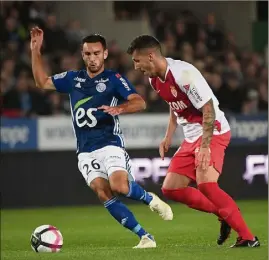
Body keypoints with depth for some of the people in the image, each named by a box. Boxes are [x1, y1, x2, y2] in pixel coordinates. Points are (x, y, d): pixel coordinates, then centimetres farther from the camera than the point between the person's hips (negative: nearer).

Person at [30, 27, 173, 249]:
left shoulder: (114, 79, -1)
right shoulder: (73, 79, 13)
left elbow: (140, 103, -12)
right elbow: (42, 82, 22)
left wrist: (120, 108, -33)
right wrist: (36, 50, 14)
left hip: (110, 144, -4)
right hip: (86, 152, 4)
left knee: (119, 187, -27)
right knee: (103, 194, -14)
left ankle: (151, 199, 6)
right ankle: (144, 237, -12)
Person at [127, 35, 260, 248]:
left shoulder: (184, 73, -22)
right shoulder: (155, 79, 6)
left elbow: (208, 110, -23)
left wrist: (205, 146, -28)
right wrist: (169, 137, 14)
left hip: (213, 131, -9)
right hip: (191, 137, 9)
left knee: (205, 183, -27)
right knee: (170, 189, 4)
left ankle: (248, 238, -22)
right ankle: (224, 213, 14)